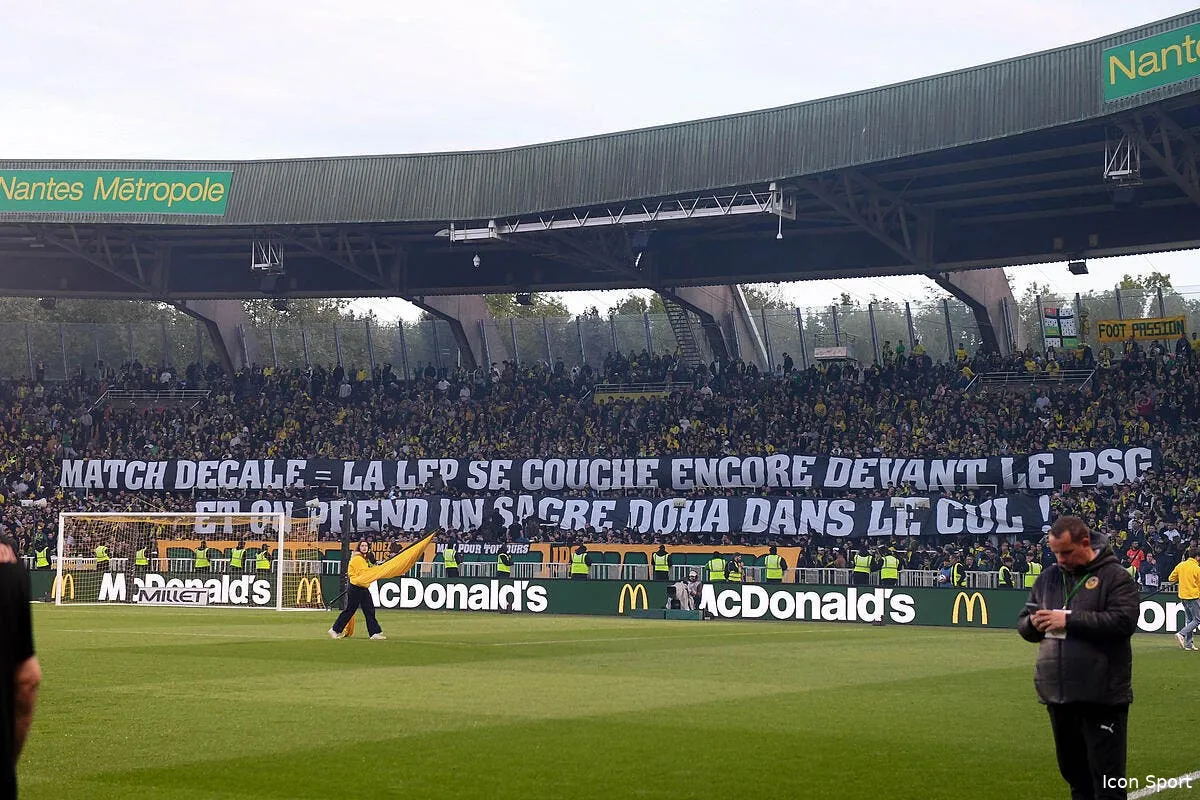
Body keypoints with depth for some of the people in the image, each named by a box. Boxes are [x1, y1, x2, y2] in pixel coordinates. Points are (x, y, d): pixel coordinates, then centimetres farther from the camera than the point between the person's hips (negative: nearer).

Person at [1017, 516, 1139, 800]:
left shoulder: (1114, 576, -6)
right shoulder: (1048, 577, 12)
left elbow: (1124, 621, -19)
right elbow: (1023, 622, 17)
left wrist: (1070, 620, -21)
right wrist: (1034, 623, -7)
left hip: (1101, 696, -6)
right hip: (1059, 694, 6)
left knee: (1106, 775, -3)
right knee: (1073, 771, 16)